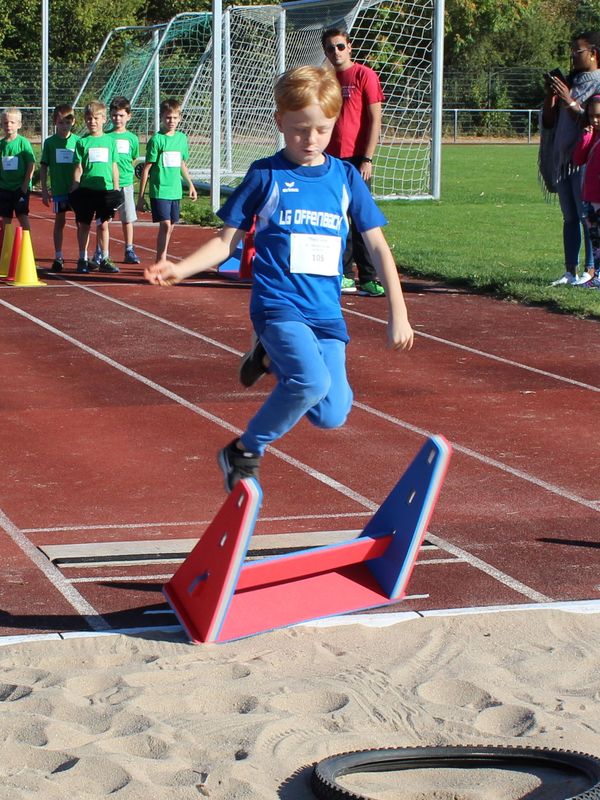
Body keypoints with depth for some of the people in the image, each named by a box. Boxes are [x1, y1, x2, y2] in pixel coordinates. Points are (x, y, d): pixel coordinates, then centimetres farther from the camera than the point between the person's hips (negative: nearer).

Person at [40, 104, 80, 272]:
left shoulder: (78, 141, 1)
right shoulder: (50, 142, 2)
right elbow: (43, 167, 5)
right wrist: (44, 190, 2)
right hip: (59, 189, 0)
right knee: (59, 222, 6)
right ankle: (58, 257, 13)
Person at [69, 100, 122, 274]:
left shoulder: (110, 141, 6)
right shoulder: (82, 142, 2)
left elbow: (114, 167, 9)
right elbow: (78, 168, 2)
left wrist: (116, 189, 6)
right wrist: (75, 189, -2)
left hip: (105, 188, 1)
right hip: (86, 189, -1)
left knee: (104, 224, 5)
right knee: (84, 225, 5)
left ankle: (105, 260, 12)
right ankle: (83, 259, 12)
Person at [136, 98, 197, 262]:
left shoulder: (181, 138, 9)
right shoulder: (156, 139, -8)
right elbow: (146, 168, -6)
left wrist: (190, 184, 27)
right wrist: (140, 196, -6)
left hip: (175, 191, 6)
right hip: (159, 191, -6)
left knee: (170, 227, 9)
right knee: (165, 224, -14)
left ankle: (161, 262, 18)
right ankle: (160, 262, -10)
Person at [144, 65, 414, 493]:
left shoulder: (345, 177, 8)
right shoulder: (266, 176, 1)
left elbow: (378, 246, 11)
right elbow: (227, 241, 3)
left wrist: (398, 312, 6)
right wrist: (181, 269, -13)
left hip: (327, 311, 4)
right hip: (278, 303, -4)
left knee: (330, 416, -7)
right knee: (313, 381, -30)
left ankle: (276, 357, 22)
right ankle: (243, 453, -8)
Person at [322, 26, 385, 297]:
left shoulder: (365, 75, -4)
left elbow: (375, 120, -9)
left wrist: (367, 159, -15)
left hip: (356, 160, -6)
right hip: (331, 160, 6)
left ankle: (369, 279, -5)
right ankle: (345, 276, 14)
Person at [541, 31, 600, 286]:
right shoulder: (570, 81, 18)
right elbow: (548, 122, 18)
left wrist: (569, 101, -19)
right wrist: (550, 94, 3)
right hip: (563, 158, 8)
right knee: (570, 217, 8)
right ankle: (571, 272, 10)